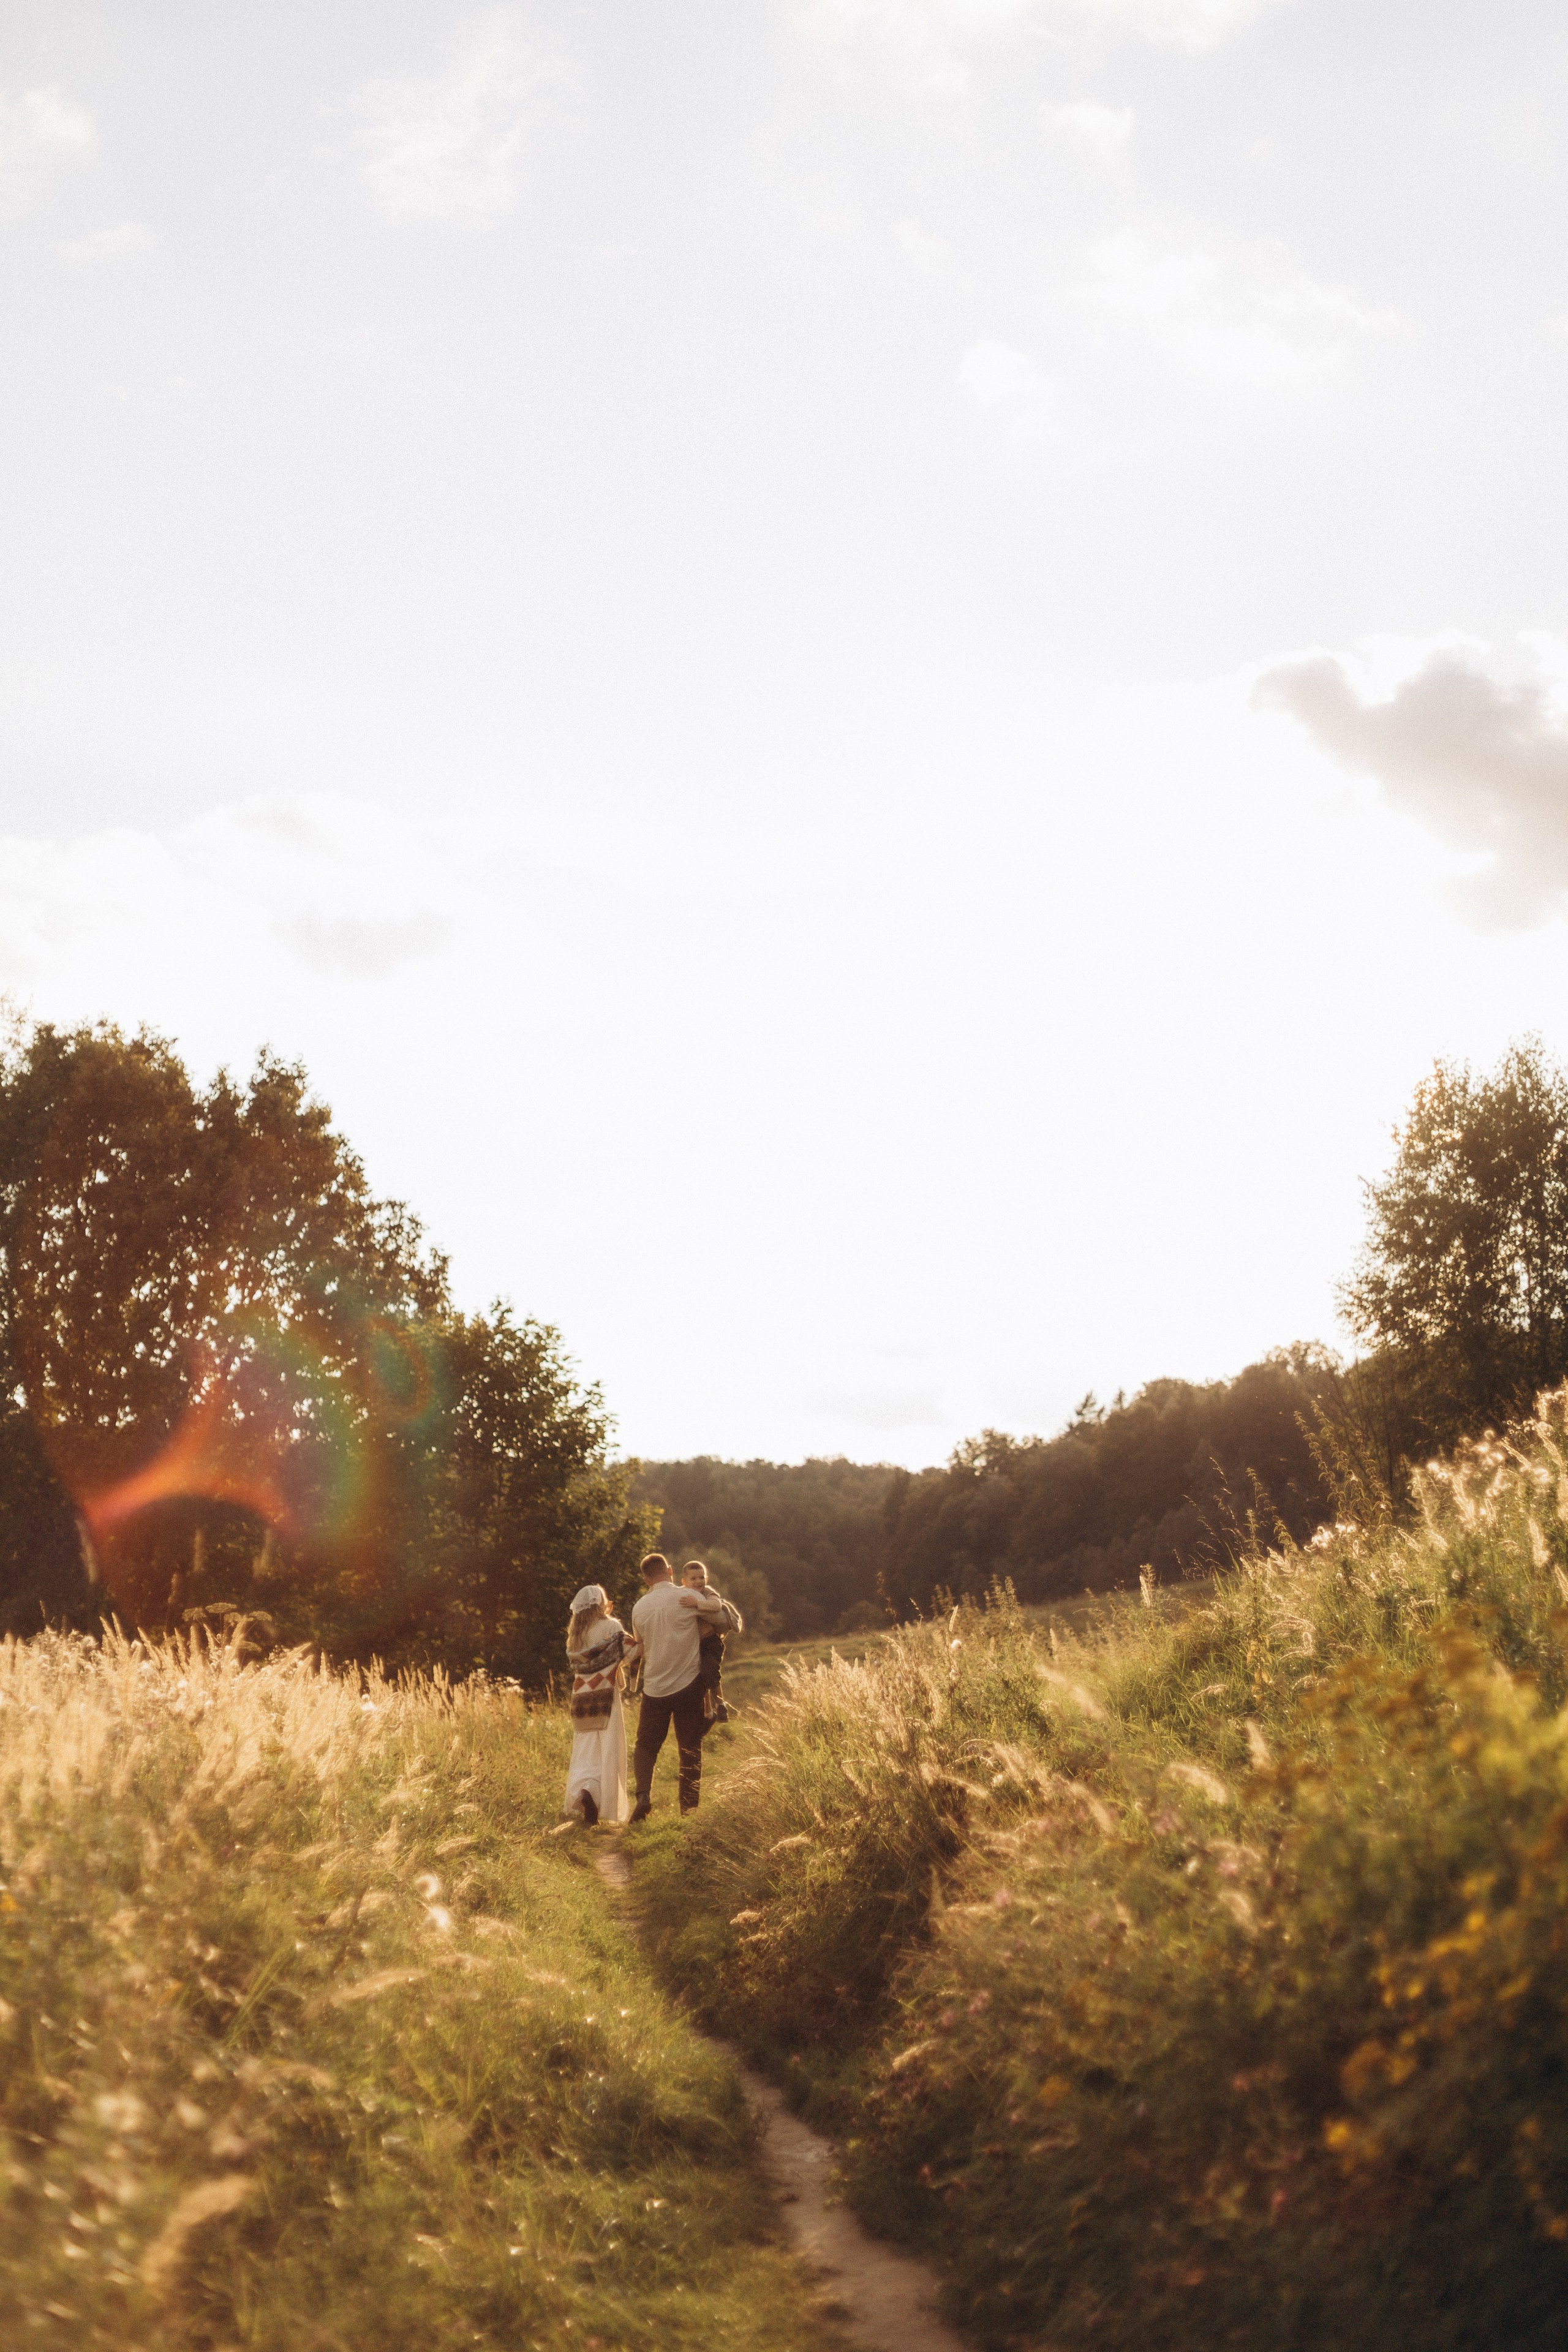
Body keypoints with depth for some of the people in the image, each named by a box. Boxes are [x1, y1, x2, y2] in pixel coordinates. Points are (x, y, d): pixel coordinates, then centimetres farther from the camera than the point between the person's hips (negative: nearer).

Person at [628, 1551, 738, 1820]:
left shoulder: (639, 1608, 3)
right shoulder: (689, 1598, -7)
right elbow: (730, 1620, -1)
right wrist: (716, 1601, 16)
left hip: (654, 1688, 2)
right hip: (688, 1686, -2)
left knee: (646, 1747, 13)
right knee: (690, 1750, 9)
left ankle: (643, 1794, -9)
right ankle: (689, 1808, 9)